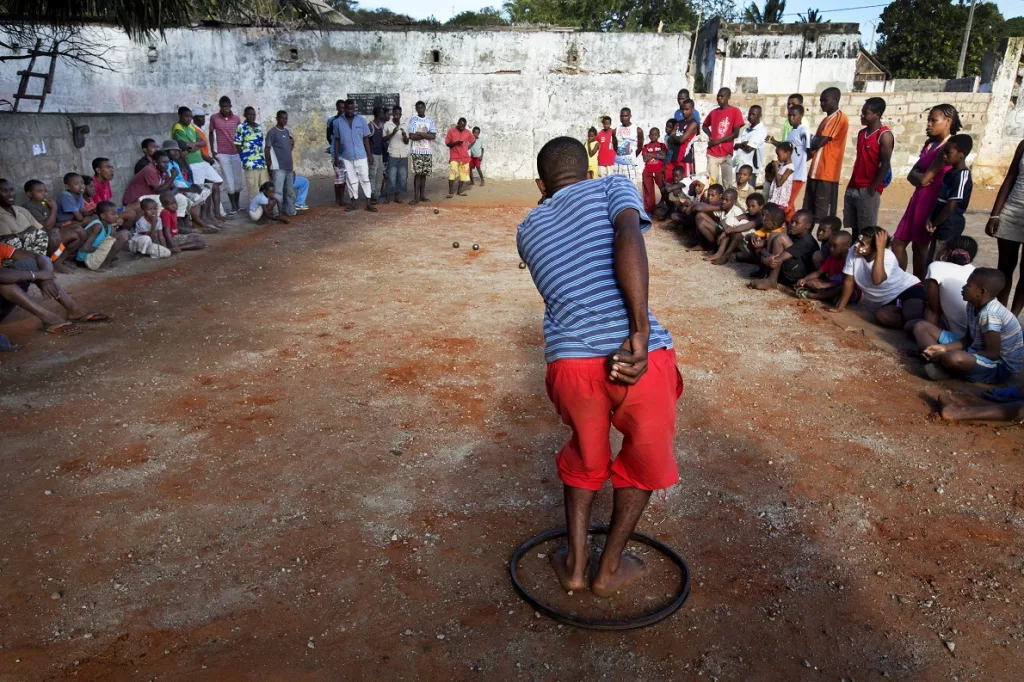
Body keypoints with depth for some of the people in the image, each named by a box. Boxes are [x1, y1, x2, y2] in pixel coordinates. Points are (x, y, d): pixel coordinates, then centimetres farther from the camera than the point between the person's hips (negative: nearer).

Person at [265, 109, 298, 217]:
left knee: (290, 192, 12)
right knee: (278, 191, -10)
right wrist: (269, 166, -10)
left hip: (289, 167, 7)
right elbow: (267, 149, -8)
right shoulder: (272, 132, -6)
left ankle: (290, 211, 21)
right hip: (278, 168, -7)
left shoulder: (287, 131, 15)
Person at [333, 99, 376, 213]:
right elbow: (337, 140, 4)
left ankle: (368, 203, 6)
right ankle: (353, 202, 17)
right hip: (346, 157, 0)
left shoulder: (361, 120, -2)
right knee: (351, 180, 7)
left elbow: (365, 138, 3)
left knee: (365, 179, 2)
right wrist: (336, 157, 1)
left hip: (361, 156, 0)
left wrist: (369, 155, 1)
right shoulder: (338, 122, -1)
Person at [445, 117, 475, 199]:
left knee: (463, 174, 5)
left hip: (464, 157, 4)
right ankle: (450, 192, -10)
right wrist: (456, 143, -21)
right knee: (452, 173, -16)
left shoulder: (467, 132, 4)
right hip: (454, 156, -4)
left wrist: (468, 148, 6)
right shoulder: (451, 131, -5)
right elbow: (447, 143, -4)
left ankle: (459, 190, 19)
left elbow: (473, 140, 20)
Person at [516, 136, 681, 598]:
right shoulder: (612, 186, 11)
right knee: (645, 460, 26)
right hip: (641, 358, -2)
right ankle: (609, 569, 38)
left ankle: (575, 563, 39)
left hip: (570, 362, 3)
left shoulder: (528, 229, 22)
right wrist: (640, 335, -16)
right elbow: (629, 238, -10)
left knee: (585, 458, 32)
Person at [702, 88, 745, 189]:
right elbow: (705, 125, 29)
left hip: (726, 153, -4)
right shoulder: (713, 112, 11)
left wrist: (717, 141, -11)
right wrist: (710, 135, 8)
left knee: (728, 182, -4)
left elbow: (736, 134, -8)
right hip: (712, 153, 4)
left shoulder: (735, 112, -3)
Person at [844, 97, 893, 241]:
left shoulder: (884, 135, -9)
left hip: (868, 191, -7)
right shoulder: (862, 133, 14)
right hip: (852, 188, 7)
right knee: (854, 229, 10)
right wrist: (852, 183, 14)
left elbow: (885, 164, -13)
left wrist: (872, 188, -14)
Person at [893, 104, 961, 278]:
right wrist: (919, 177, -14)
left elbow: (925, 178, -18)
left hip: (933, 202, -8)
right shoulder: (930, 144, 13)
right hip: (918, 198, 8)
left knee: (920, 246, 0)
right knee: (898, 242, 8)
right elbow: (912, 174, 7)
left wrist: (923, 177, 4)